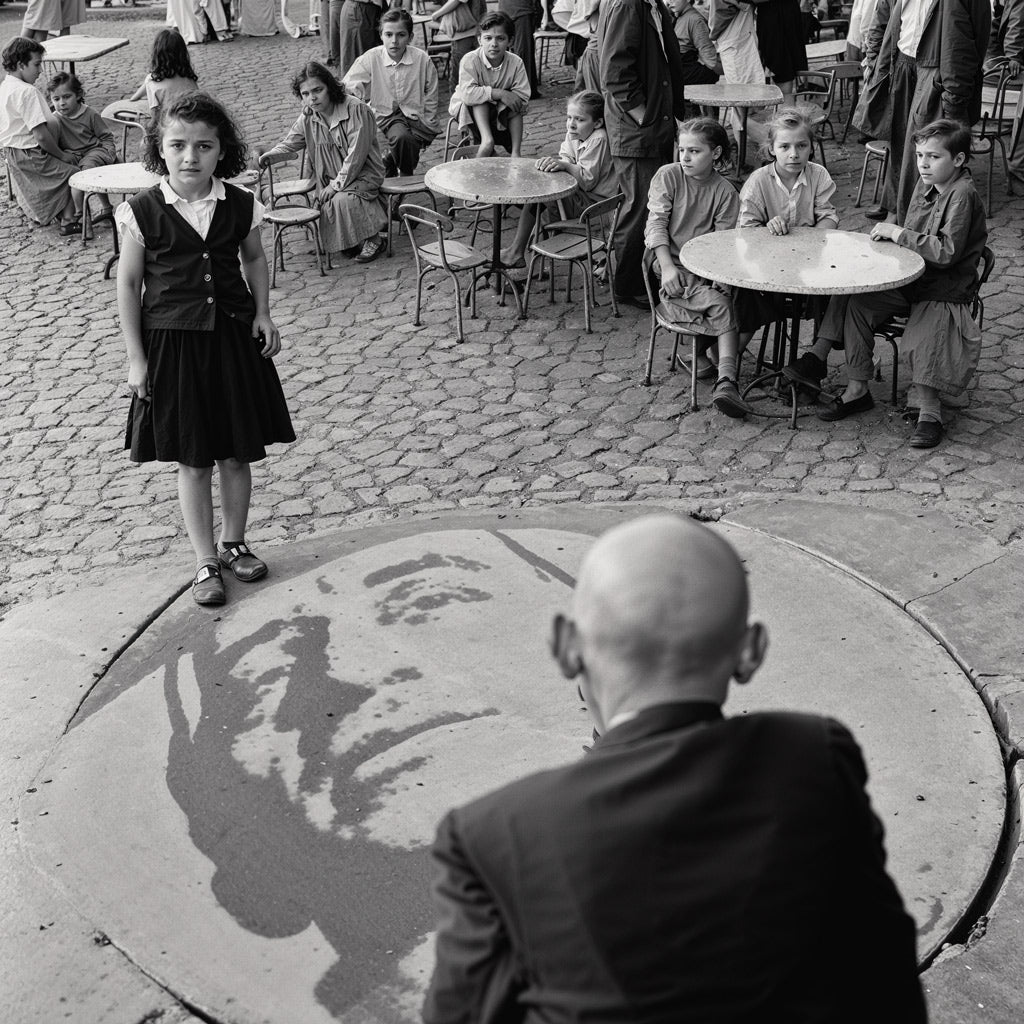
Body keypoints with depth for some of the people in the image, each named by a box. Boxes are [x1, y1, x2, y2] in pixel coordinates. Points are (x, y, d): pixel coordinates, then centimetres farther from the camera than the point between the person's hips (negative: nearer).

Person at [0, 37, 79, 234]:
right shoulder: (27, 91, -23)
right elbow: (41, 136, -26)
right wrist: (62, 155, -10)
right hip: (29, 156, -10)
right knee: (74, 172, -1)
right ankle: (68, 221, -1)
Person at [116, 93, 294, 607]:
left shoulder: (240, 206, -4)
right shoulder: (141, 212, -10)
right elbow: (129, 283, -4)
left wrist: (262, 313, 1)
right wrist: (136, 358, -5)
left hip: (233, 336, 2)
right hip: (171, 342, -2)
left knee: (237, 453, 11)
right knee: (192, 462, 5)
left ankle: (233, 543, 31)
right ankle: (206, 563, 18)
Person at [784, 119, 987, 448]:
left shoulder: (962, 195, -17)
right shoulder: (925, 185, 8)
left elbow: (947, 252, -25)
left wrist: (899, 233, -21)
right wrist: (890, 234, -1)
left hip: (945, 291, -8)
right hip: (910, 280, 8)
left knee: (921, 341, -30)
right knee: (854, 301, -10)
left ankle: (929, 412, -11)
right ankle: (857, 390, -7)